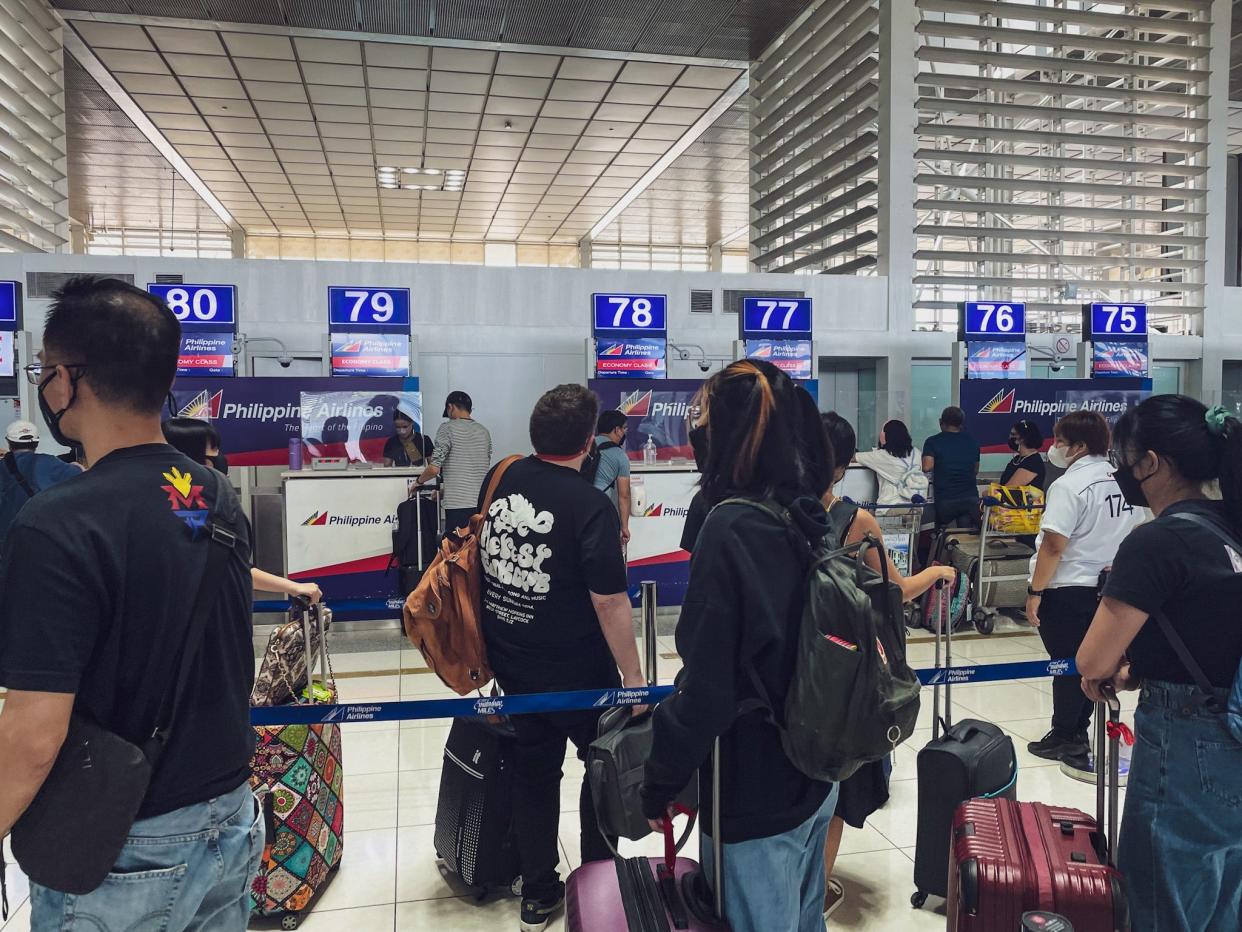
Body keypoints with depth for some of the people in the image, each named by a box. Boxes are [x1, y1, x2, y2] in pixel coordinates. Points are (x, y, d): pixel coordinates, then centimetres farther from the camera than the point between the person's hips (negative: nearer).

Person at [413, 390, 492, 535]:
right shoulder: (484, 432, 14)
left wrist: (419, 481, 11)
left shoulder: (448, 428, -4)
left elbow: (434, 468, -11)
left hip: (458, 505, -5)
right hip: (483, 504, 6)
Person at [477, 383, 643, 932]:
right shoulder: (591, 506, -23)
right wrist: (633, 675, -13)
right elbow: (609, 601, -23)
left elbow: (476, 552, 10)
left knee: (533, 772, 18)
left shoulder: (500, 479, -4)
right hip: (578, 672, -5)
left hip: (511, 662, 6)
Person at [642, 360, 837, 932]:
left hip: (755, 790, -7)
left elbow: (707, 683, -23)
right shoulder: (808, 517, 1)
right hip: (815, 776, 7)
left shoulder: (731, 527, -23)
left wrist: (661, 781, -10)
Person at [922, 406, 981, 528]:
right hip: (971, 498, 2)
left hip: (944, 499, -2)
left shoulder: (933, 441, -4)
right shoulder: (972, 441, 9)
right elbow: (976, 470, 17)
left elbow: (927, 467, -15)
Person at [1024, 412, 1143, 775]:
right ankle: (1079, 732, 26)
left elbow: (1054, 546, -22)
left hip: (1065, 590, -7)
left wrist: (1035, 591, -16)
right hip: (1106, 588, 7)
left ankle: (1064, 738, 14)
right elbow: (1136, 534, 14)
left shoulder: (1069, 486, -19)